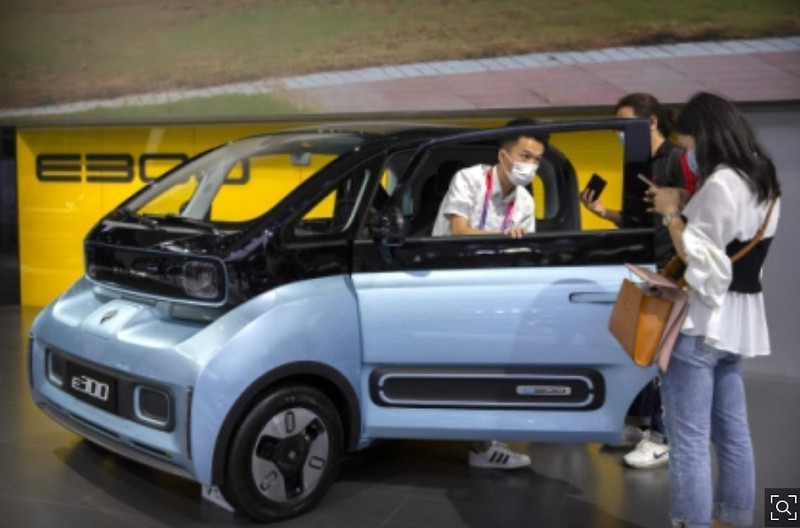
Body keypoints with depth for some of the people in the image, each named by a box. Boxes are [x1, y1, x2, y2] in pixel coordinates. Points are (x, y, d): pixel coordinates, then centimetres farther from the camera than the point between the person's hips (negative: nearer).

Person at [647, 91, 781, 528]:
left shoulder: (720, 183, -16)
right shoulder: (762, 181, 14)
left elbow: (698, 257, -17)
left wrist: (670, 213, -7)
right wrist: (682, 206, 11)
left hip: (702, 320, -10)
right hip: (737, 320, 10)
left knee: (689, 438, -5)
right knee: (732, 432, 14)